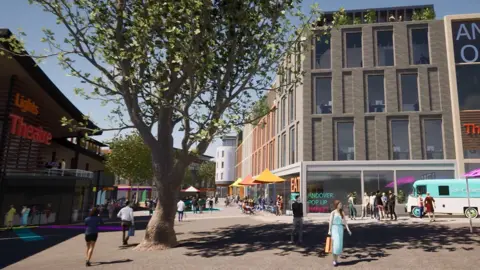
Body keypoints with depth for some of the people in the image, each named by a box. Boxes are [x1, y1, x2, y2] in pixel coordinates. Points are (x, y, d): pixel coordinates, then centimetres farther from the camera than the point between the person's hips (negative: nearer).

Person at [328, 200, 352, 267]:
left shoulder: (342, 213, 10)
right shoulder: (333, 212, -4)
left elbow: (345, 222, 9)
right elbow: (330, 222, -6)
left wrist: (348, 230, -1)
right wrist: (329, 230, -13)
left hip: (340, 229, 5)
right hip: (334, 228, -5)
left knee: (339, 244, 6)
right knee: (335, 244, -11)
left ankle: (336, 259, 17)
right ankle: (334, 260, -3)